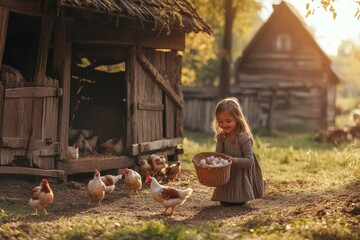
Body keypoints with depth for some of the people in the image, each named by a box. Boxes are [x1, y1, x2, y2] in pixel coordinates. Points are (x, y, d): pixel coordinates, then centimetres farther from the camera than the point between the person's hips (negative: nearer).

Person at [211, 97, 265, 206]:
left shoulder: (244, 138, -23)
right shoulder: (221, 137, -5)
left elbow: (250, 160, -25)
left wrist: (234, 160, -41)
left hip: (241, 174, -5)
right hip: (226, 174, 5)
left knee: (239, 202, -8)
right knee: (224, 202, 8)